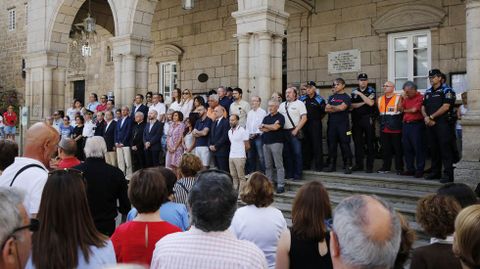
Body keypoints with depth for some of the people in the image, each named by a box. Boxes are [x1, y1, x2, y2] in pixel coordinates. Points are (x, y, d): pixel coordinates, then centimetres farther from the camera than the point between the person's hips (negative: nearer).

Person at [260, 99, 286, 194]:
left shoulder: (280, 117, -2)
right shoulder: (266, 117, 17)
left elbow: (275, 127, -16)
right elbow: (261, 129, 5)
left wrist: (264, 125, 0)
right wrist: (271, 127, -8)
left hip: (276, 143, -6)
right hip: (266, 143, 6)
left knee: (279, 165, -6)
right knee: (268, 165, 9)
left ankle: (281, 185, -6)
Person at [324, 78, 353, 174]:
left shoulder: (346, 97, 1)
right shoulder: (331, 97, 17)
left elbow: (342, 107, -14)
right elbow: (326, 109, 6)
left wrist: (331, 107, 2)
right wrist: (337, 108, -6)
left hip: (343, 124, -5)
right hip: (332, 124, 5)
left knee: (345, 145, -5)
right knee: (331, 145, 7)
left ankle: (347, 166, -1)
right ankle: (332, 165, 14)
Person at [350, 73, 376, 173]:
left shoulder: (371, 91, 2)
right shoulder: (354, 92, 12)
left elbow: (371, 103, -15)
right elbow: (352, 105, 1)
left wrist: (360, 94, -13)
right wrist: (364, 102, -9)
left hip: (368, 119, -3)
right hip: (356, 119, 4)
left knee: (369, 143, -1)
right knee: (357, 143, 6)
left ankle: (369, 165, 2)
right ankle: (358, 164, 14)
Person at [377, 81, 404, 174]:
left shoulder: (398, 98, -1)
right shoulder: (380, 99, 14)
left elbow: (401, 111, -4)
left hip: (395, 129, -4)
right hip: (384, 129, 4)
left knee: (398, 149, 1)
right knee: (386, 149, 8)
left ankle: (399, 168, 8)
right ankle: (386, 167, 17)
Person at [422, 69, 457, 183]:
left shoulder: (446, 90, -2)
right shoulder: (428, 92, 19)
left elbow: (445, 107, -13)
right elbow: (423, 108, 16)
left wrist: (431, 117, -10)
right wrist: (426, 117, -4)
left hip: (443, 123, -7)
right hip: (430, 124, 7)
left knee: (445, 149, -8)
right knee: (433, 149, 10)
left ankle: (448, 174, -7)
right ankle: (435, 172, 19)